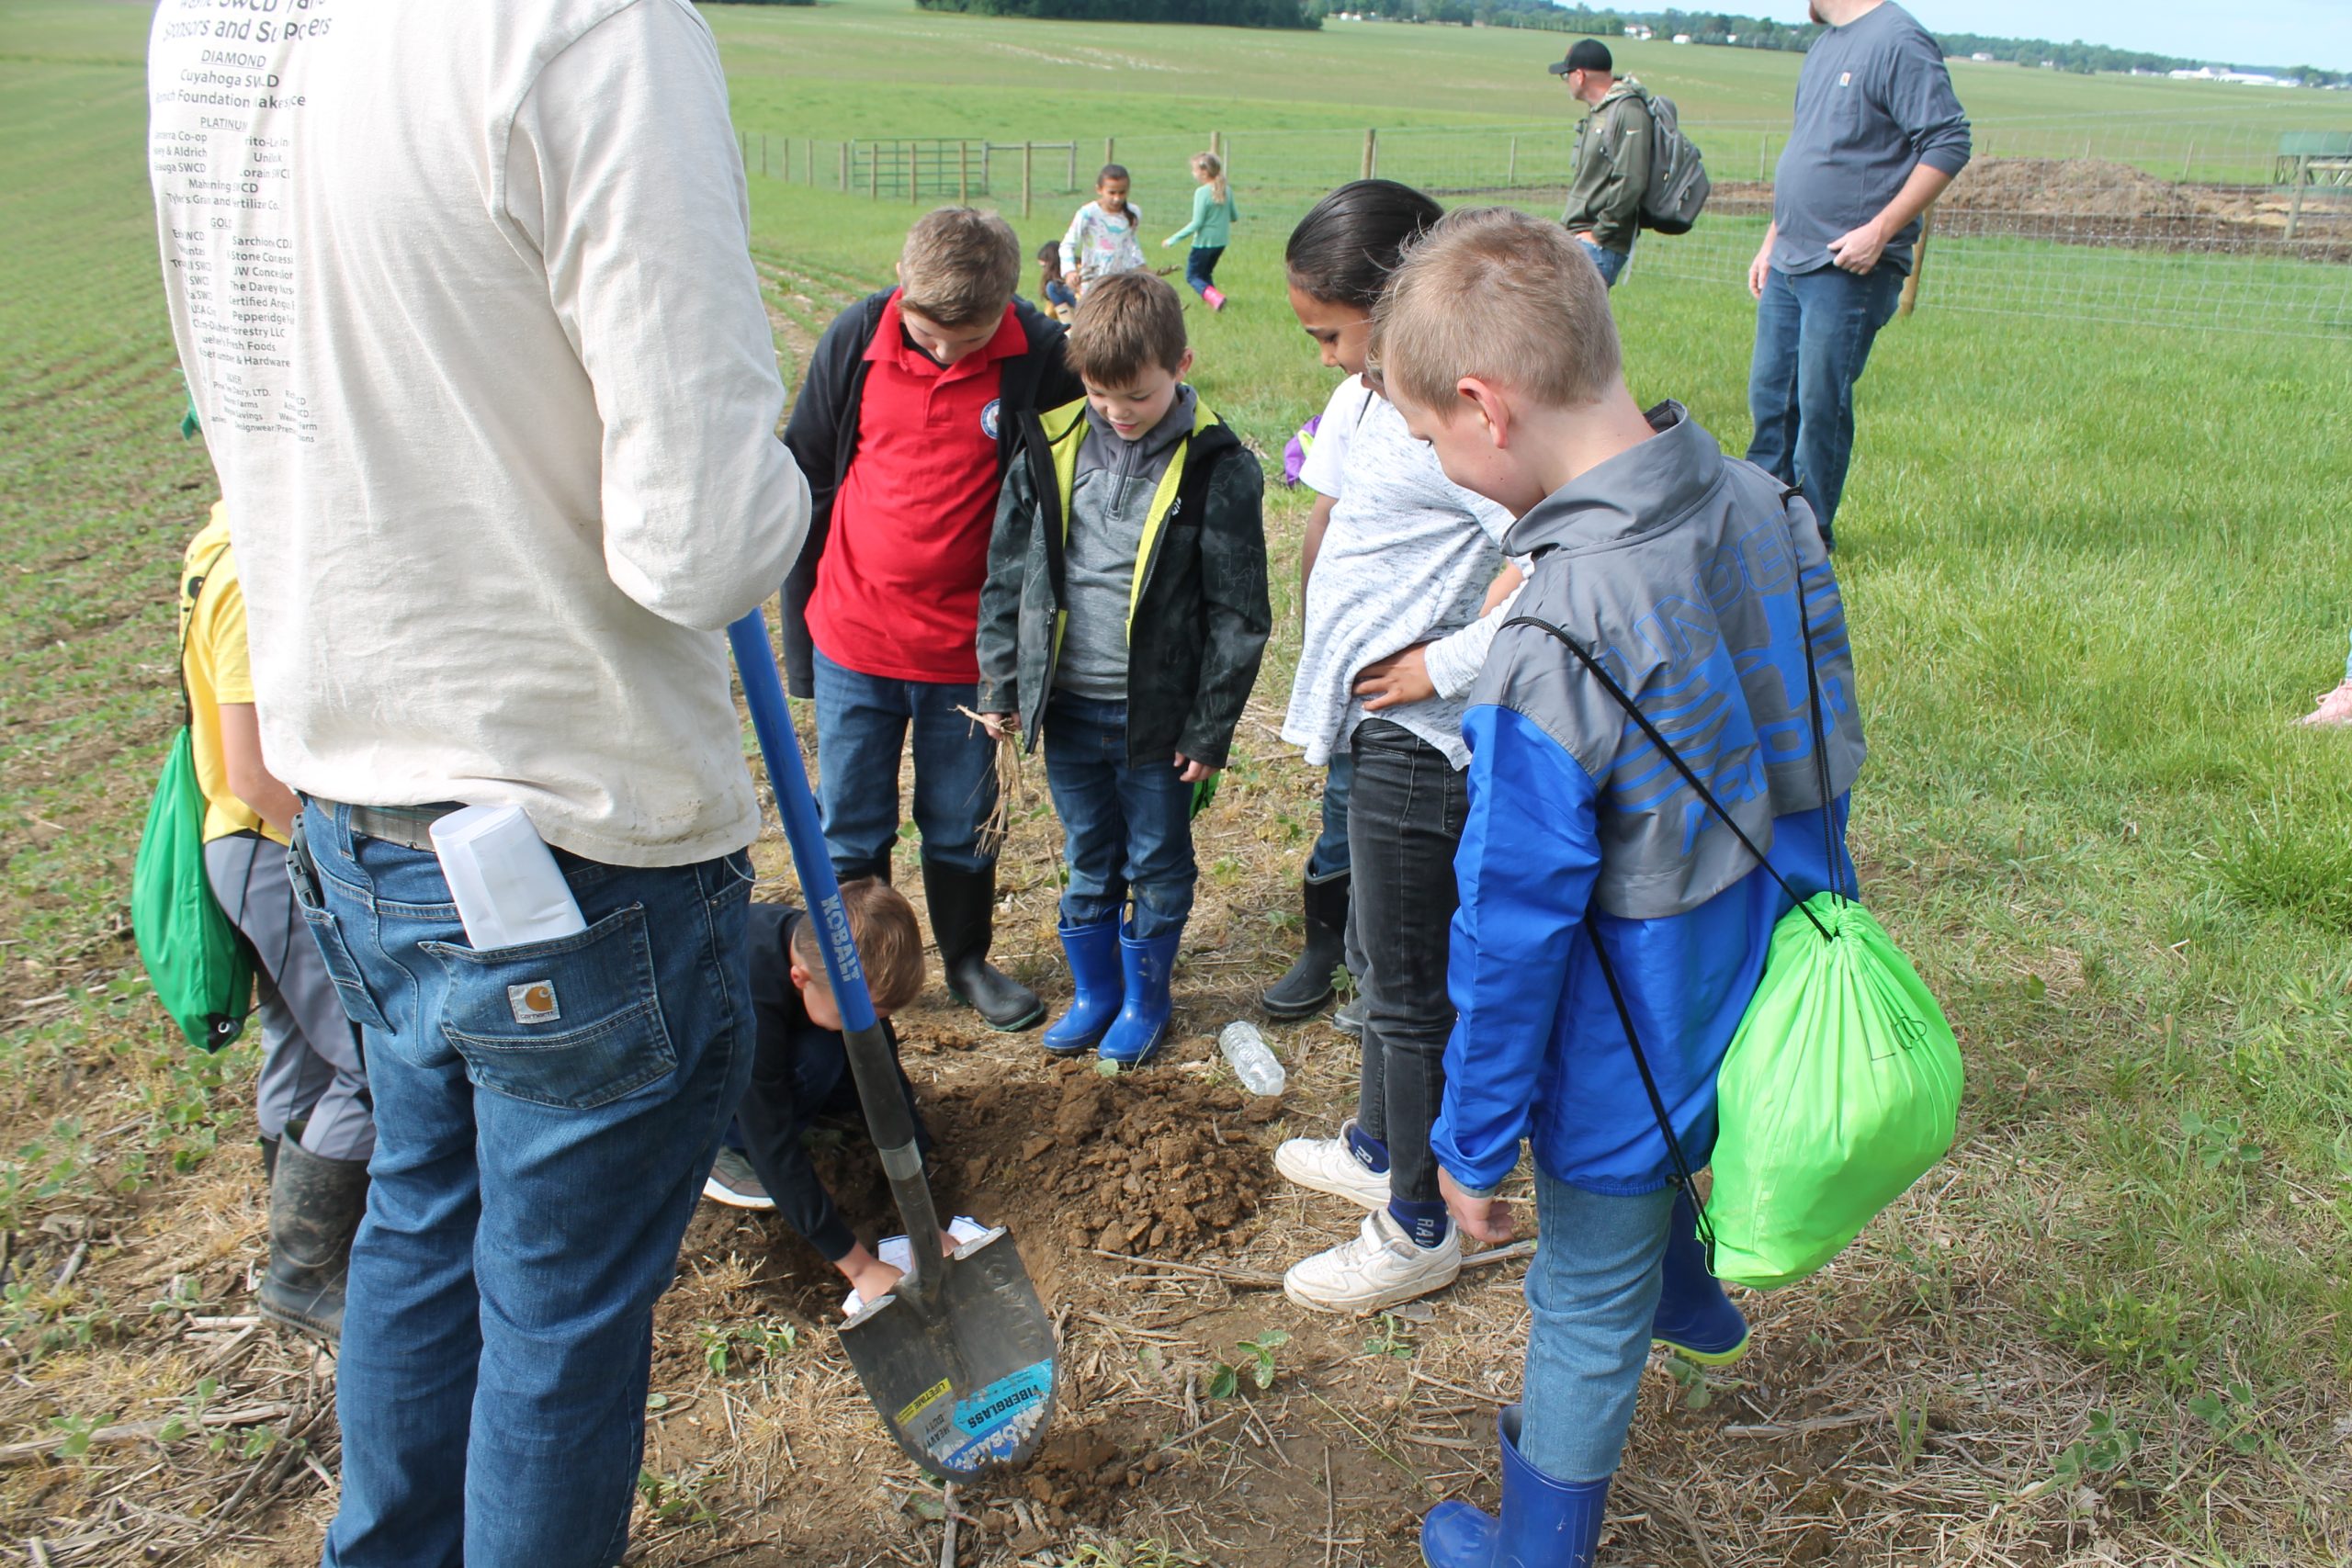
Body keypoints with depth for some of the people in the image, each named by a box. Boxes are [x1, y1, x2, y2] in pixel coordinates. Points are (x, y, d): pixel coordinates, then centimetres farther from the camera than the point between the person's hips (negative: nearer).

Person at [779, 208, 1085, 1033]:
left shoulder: (1040, 355, -12)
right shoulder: (856, 339, -7)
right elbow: (805, 476, 5)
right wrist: (798, 624, 8)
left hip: (968, 647, -1)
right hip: (851, 639, 1)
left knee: (961, 825, 15)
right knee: (849, 826, 12)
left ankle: (969, 959, 36)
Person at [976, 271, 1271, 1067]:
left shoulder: (1218, 467, -11)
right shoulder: (1053, 444, -1)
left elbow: (1238, 613, -7)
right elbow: (1007, 572, 6)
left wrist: (1210, 728, -7)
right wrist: (1003, 686, 4)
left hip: (1157, 715, -3)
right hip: (1067, 707, 3)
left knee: (1157, 867, 13)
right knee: (1087, 865, 18)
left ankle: (1146, 999, 32)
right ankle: (1093, 992, 36)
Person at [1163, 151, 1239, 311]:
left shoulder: (1202, 192, -19)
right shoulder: (1227, 190, 2)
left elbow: (1196, 223, -20)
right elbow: (1234, 216, 12)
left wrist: (1173, 239, -16)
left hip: (1204, 241, -7)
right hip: (1221, 241, 7)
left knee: (1192, 275, 4)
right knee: (1206, 273, 23)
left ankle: (1215, 297, -20)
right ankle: (1213, 302, 13)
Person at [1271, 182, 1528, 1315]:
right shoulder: (1371, 397, 7)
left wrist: (1448, 662, -23)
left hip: (1422, 742, -10)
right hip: (1380, 725, 10)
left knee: (1411, 986, 4)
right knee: (1380, 952, 25)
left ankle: (1418, 1229, 22)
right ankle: (1378, 1147, 46)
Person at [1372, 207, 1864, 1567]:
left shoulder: (1556, 646, -34)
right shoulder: (1770, 509, -10)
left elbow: (1514, 932, -25)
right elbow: (1820, 759, 5)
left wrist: (1474, 1145, -11)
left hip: (1632, 1053, -7)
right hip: (1769, 999, 7)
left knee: (1587, 1316, 16)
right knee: (1659, 1163, 37)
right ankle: (1687, 1293, 68)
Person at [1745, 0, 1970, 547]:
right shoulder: (1824, 46, 17)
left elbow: (1949, 143, -17)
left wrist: (1881, 229, -22)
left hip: (1849, 271, -9)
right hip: (1788, 265, 9)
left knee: (1820, 405, -4)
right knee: (1769, 396, 12)